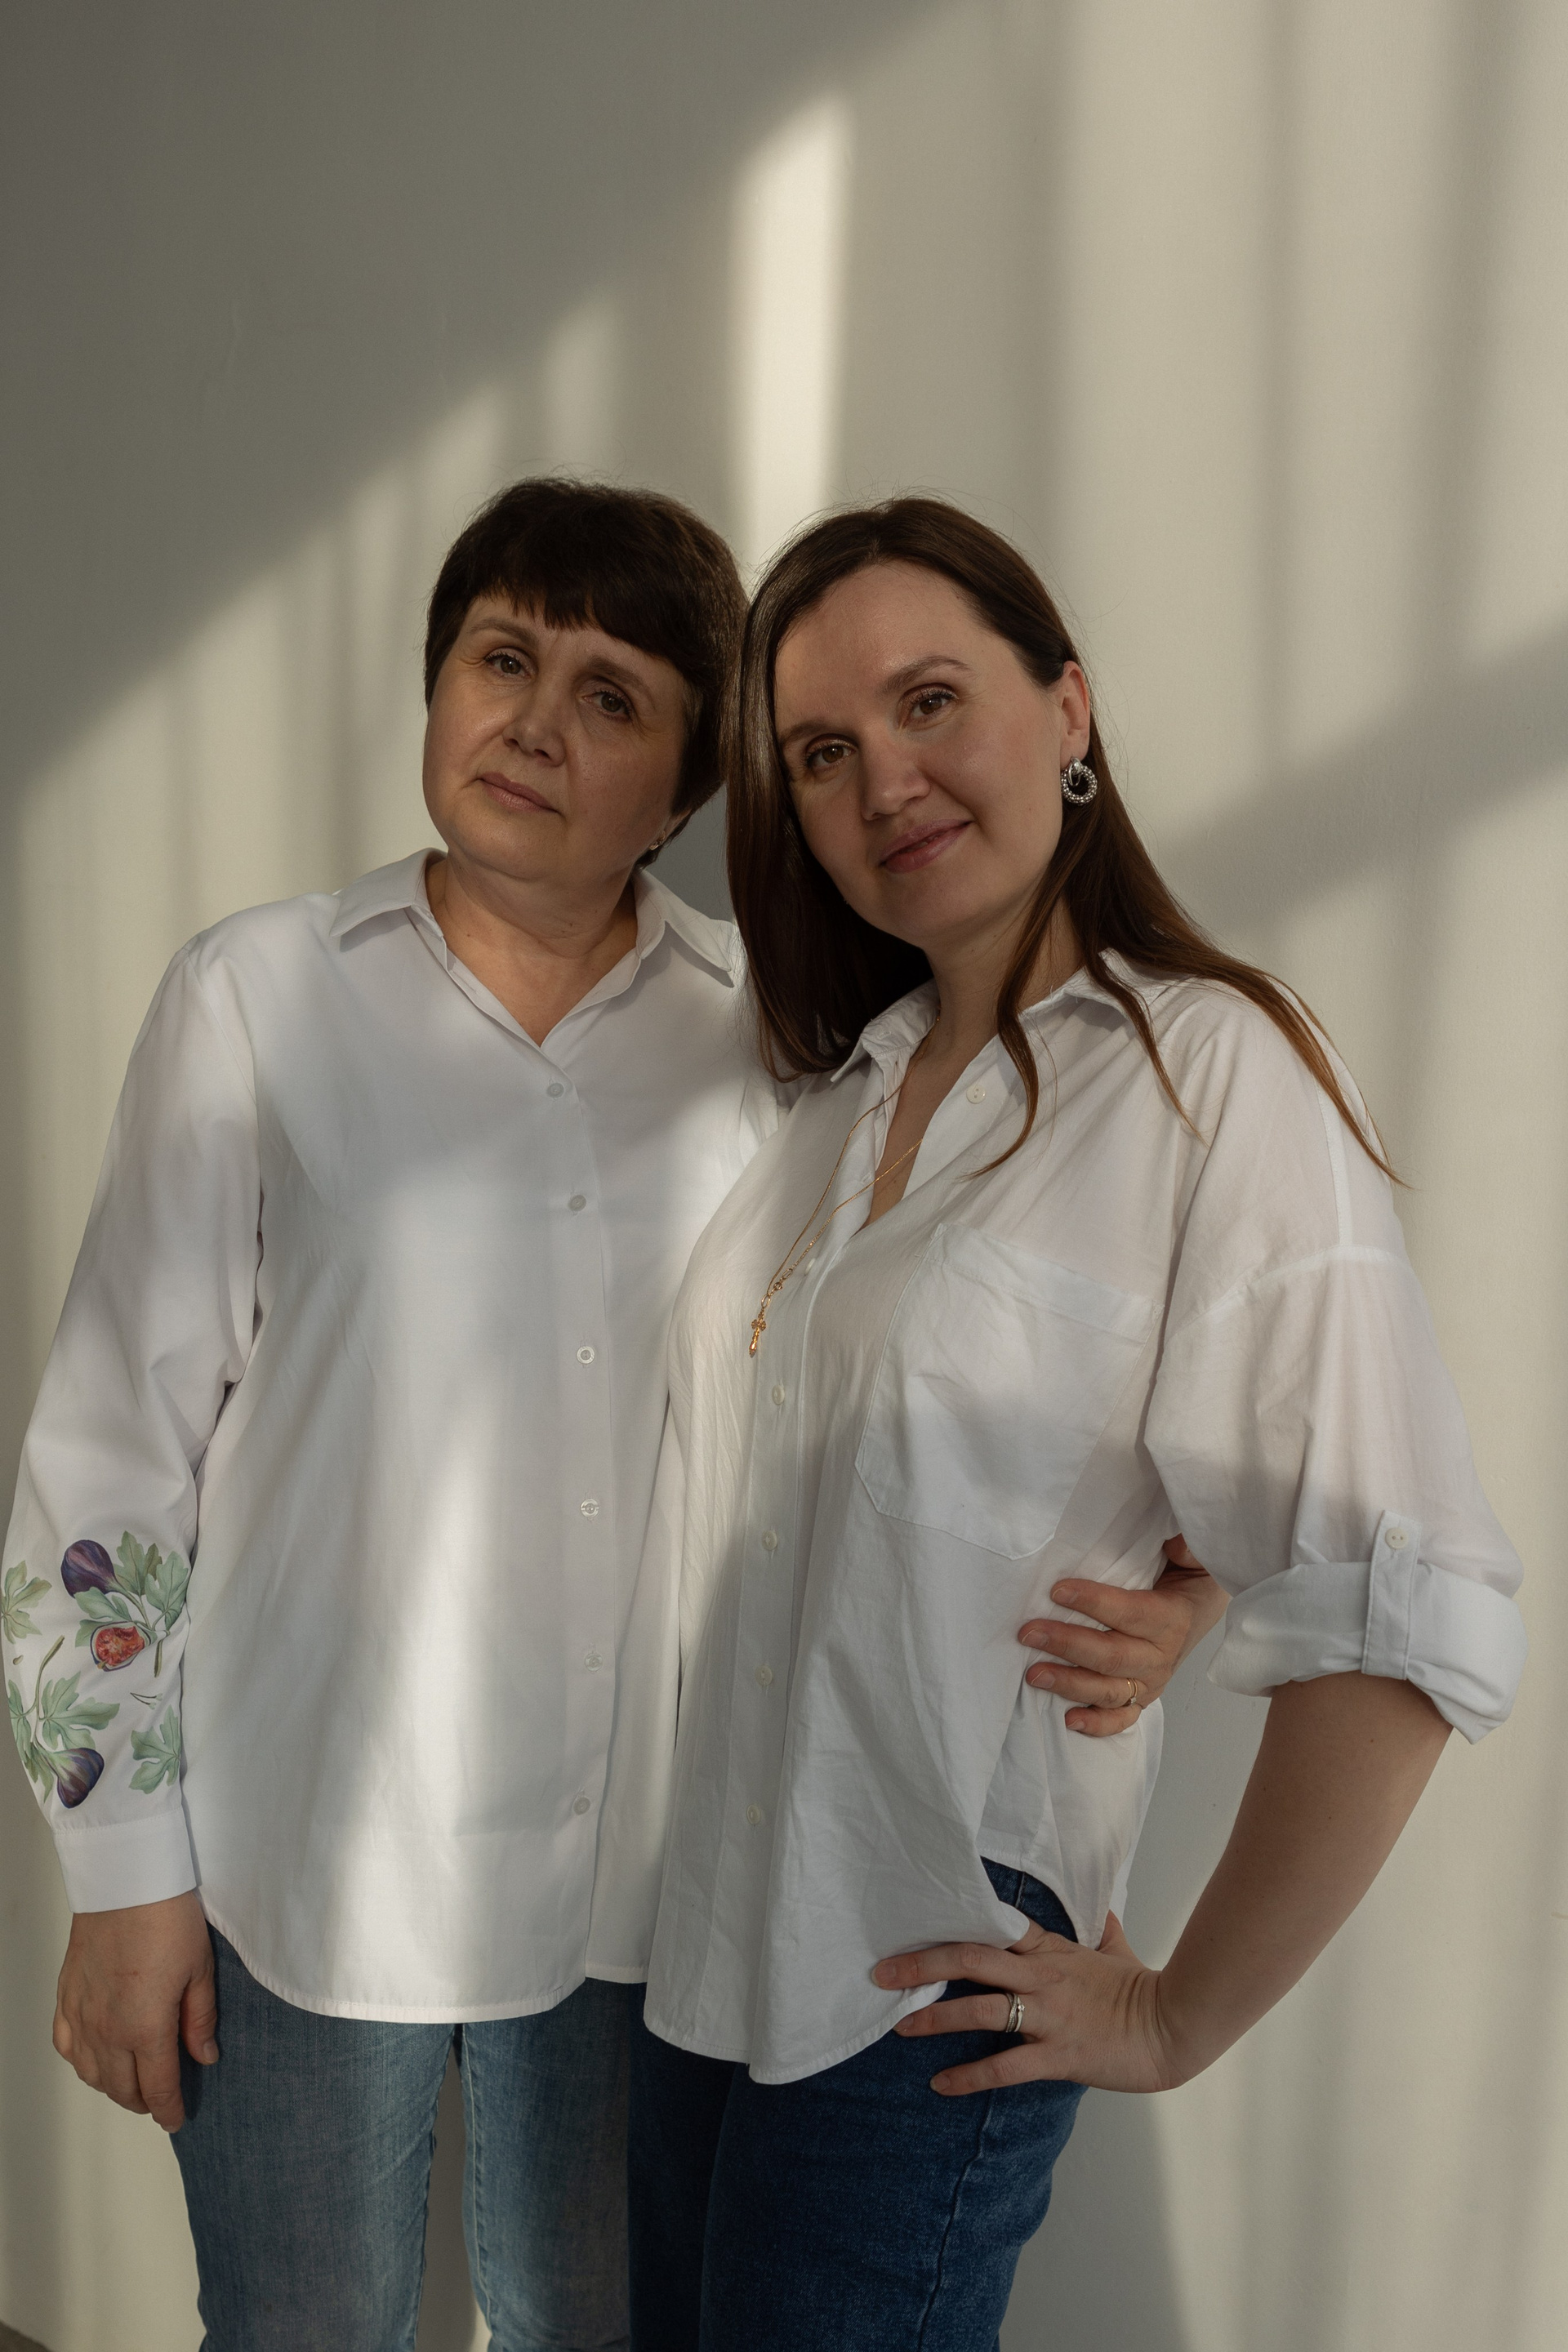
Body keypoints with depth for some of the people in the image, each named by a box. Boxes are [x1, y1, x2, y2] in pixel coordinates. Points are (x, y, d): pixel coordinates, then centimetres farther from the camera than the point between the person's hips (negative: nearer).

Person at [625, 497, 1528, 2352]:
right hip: (690, 1932, 6)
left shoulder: (1212, 1081, -15)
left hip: (923, 1999, -6)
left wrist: (1176, 2021, -11)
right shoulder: (843, 1084, 6)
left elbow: (1403, 1633, -20)